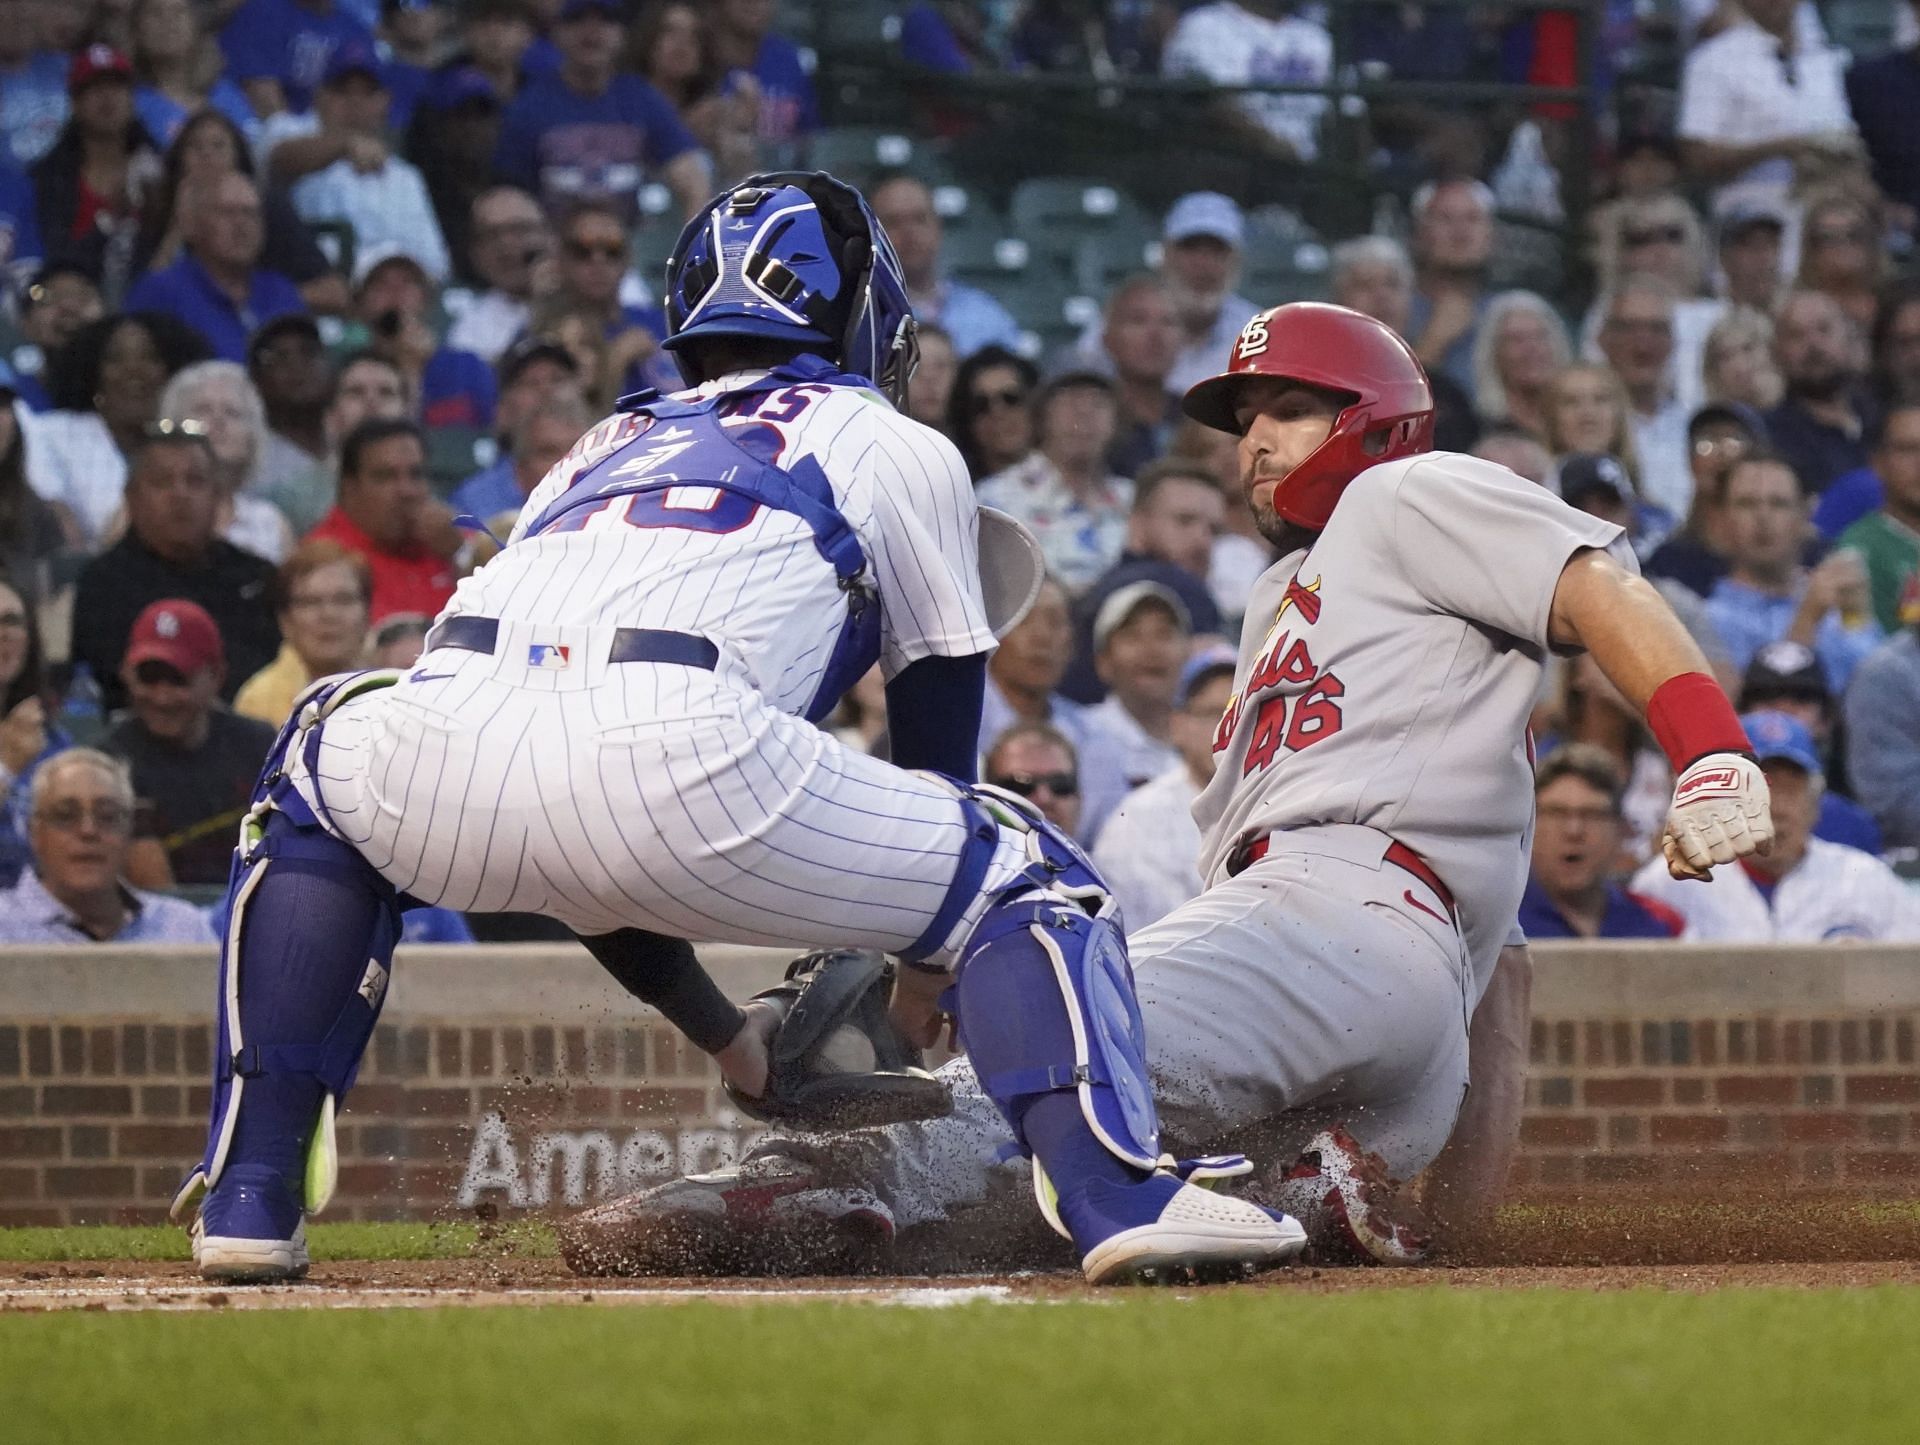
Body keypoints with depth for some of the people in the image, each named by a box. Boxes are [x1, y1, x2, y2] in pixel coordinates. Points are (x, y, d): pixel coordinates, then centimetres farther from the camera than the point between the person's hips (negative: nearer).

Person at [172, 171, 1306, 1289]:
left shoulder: (603, 450, 41)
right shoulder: (901, 450, 29)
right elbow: (938, 738, 30)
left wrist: (723, 1034, 47)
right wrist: (923, 974, 47)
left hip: (450, 742, 4)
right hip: (675, 756, -4)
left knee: (317, 787, 38)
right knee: (1021, 873, 13)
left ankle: (247, 1200, 24)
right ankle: (1118, 1197, -14)